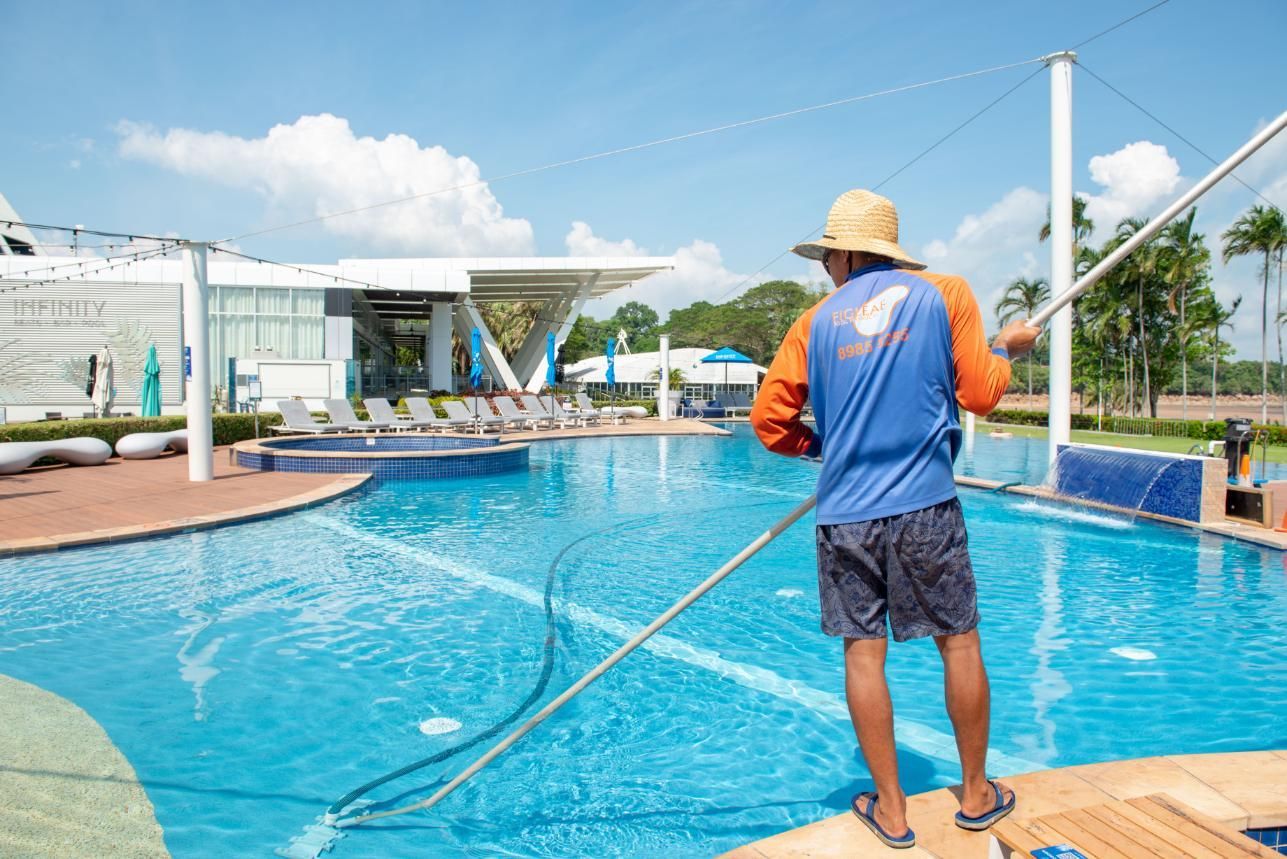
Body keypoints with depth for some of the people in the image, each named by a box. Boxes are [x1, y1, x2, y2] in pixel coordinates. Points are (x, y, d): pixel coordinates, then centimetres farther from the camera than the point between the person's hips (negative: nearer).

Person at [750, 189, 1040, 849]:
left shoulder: (817, 320, 7)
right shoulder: (945, 293, 3)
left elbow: (769, 420, 4)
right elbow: (981, 396, 2)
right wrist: (1006, 348, 21)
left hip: (845, 515, 1)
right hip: (924, 506, -1)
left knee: (863, 651, 9)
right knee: (959, 643, 13)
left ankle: (891, 808, 18)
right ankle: (977, 794, 28)